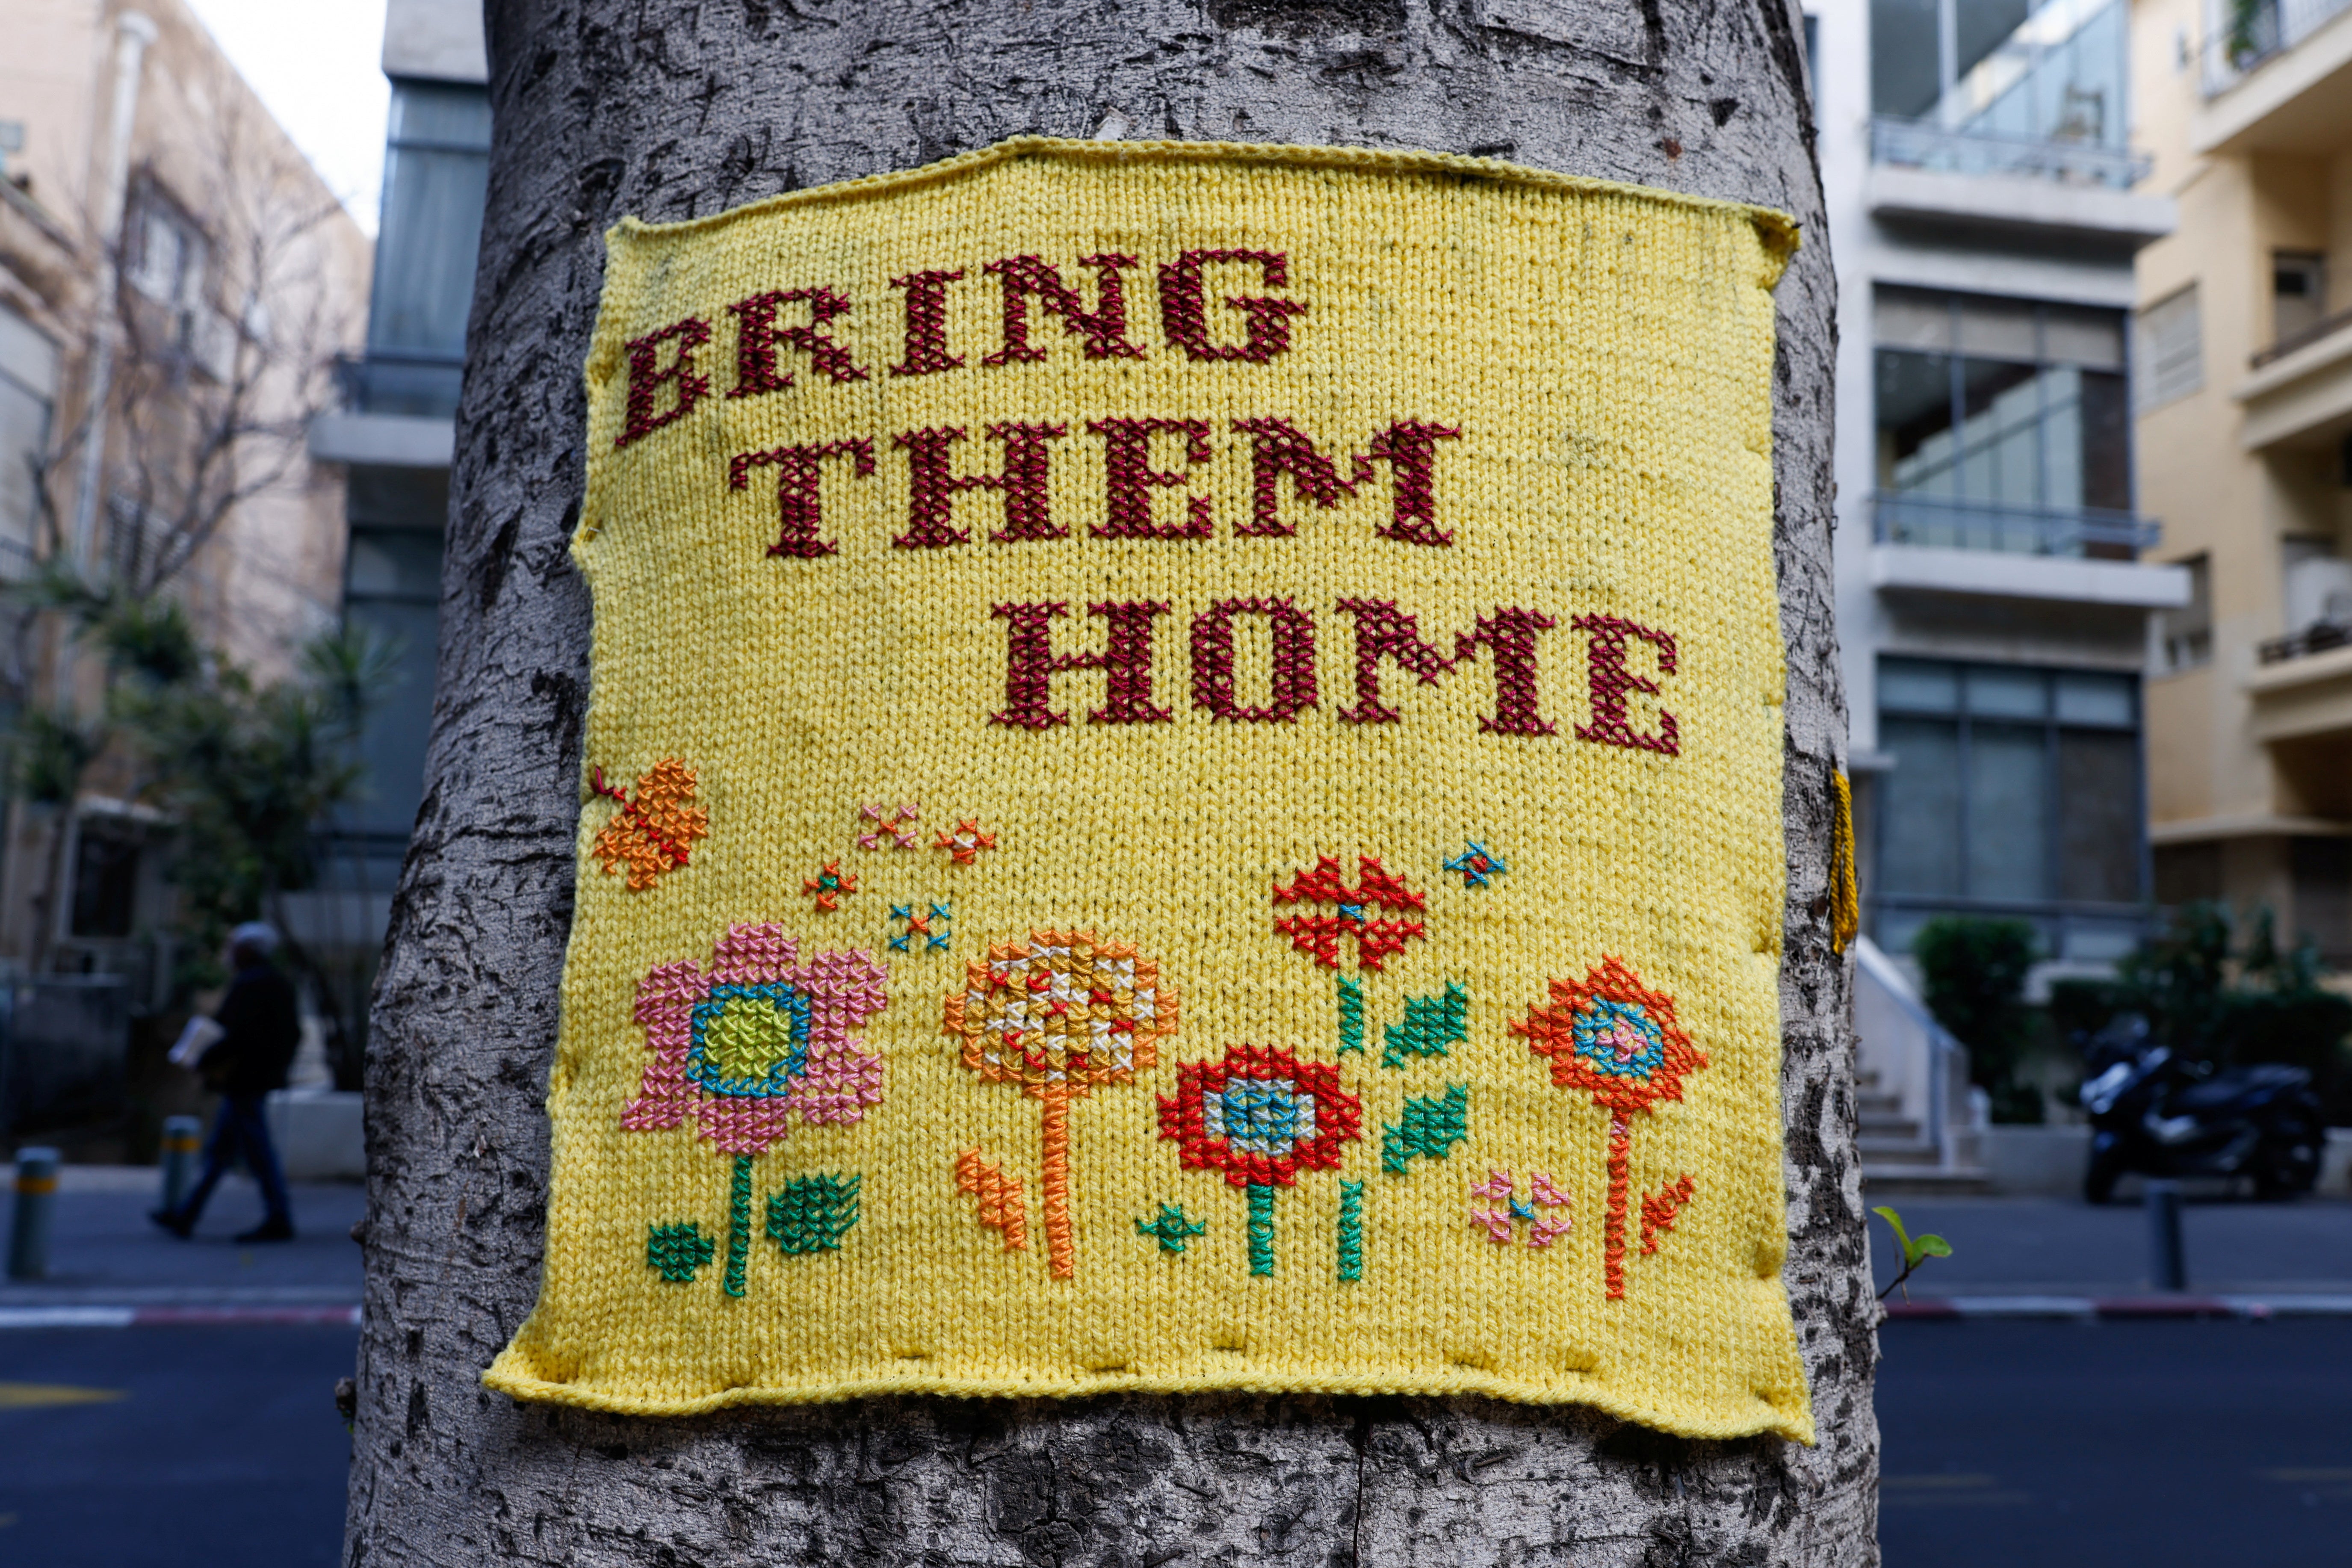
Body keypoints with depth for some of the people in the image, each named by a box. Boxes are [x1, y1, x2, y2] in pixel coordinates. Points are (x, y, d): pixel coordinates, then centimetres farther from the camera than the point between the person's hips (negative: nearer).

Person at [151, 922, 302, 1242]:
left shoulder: (248, 985, -16)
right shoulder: (280, 984, 13)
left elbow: (237, 1035, -24)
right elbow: (293, 1034, 14)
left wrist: (205, 1062, -14)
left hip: (242, 1081, -10)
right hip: (264, 1076, 10)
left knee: (258, 1153, -5)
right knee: (219, 1151, 14)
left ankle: (279, 1222, -1)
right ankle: (186, 1217, 21)